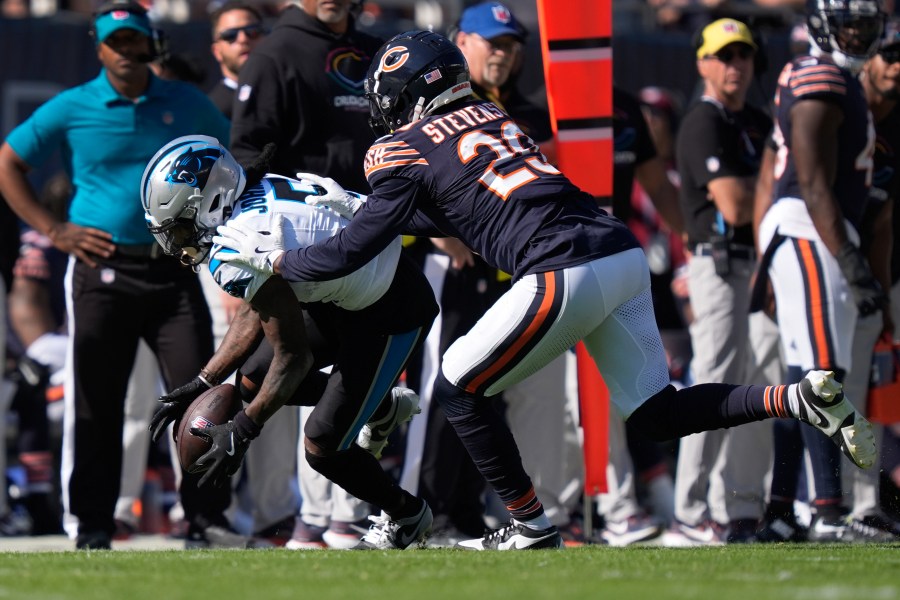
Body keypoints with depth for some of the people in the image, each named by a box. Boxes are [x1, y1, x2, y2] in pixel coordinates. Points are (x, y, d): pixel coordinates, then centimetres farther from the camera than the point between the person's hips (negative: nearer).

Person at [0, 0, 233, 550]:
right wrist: (51, 229, -1)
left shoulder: (186, 104, 8)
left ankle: (207, 518, 0)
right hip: (102, 271, -1)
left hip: (175, 271, 1)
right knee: (97, 402, 1)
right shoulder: (71, 110, 2)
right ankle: (93, 522, 9)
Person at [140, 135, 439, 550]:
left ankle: (405, 516, 22)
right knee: (254, 377, 13)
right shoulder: (255, 197, -1)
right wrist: (203, 384, 9)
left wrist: (241, 432, -16)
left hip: (392, 316, -9)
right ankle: (381, 408, 32)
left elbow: (294, 357, -24)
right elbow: (254, 314, 10)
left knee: (322, 446, -4)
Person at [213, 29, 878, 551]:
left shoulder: (405, 149, 4)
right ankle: (802, 398, -3)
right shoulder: (488, 114, 26)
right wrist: (366, 206, 42)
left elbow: (350, 254, 3)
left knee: (458, 391, 9)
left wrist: (275, 259, 19)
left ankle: (531, 524, 11)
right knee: (658, 412, 13)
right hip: (624, 253, 8)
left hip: (566, 274, -8)